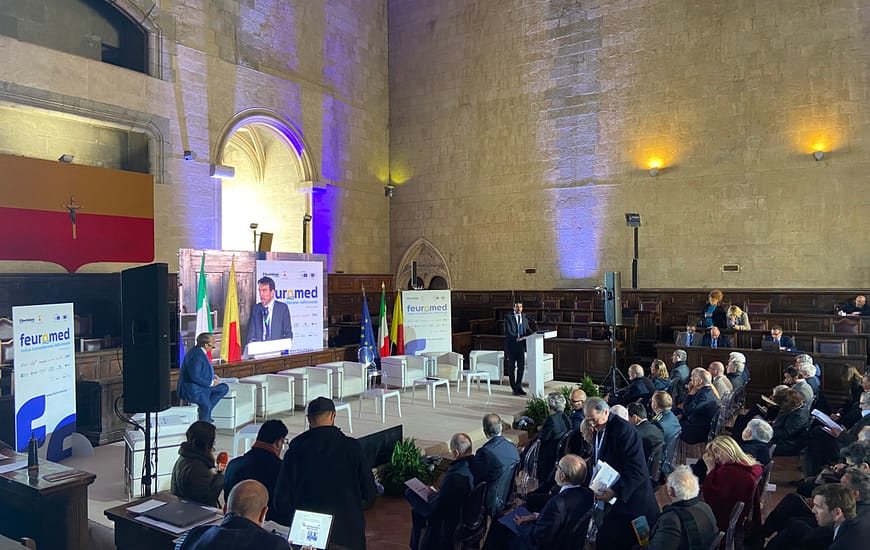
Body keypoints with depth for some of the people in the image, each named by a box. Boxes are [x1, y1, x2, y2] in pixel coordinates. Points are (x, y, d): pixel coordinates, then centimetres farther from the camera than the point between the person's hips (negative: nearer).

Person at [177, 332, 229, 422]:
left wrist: (212, 377, 6)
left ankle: (205, 413, 6)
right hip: (191, 388, -10)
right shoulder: (196, 356, -24)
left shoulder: (200, 351, 6)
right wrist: (211, 383, -16)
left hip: (202, 384, 10)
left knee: (224, 388, 5)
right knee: (206, 404, -29)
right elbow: (195, 377, -26)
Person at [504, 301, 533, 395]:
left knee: (521, 366, 5)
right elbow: (508, 331, -12)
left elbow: (528, 329, 15)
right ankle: (514, 388, 12)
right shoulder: (508, 317, -4)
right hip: (511, 345, -4)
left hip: (521, 345, 4)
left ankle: (519, 386, 19)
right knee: (511, 367, 4)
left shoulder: (524, 317, 12)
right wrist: (516, 337, -25)